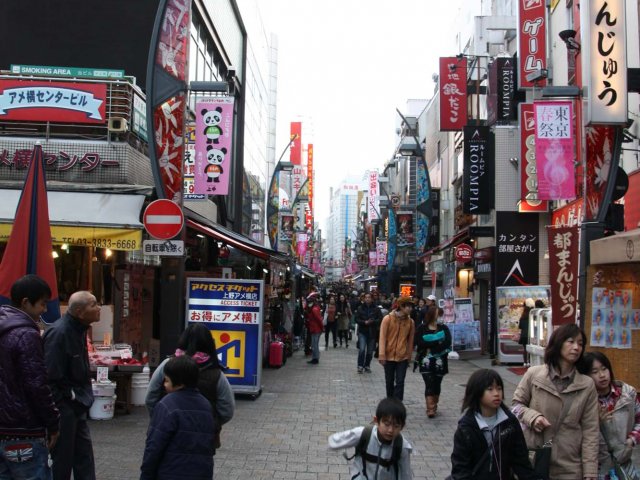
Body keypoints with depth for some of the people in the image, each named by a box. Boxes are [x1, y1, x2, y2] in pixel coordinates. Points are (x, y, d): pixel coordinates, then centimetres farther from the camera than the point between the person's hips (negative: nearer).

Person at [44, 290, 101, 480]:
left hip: (76, 405, 9)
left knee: (84, 455, 16)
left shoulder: (78, 328, 5)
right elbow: (51, 376, -25)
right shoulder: (59, 333, -24)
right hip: (64, 407, -9)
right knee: (62, 458, 3)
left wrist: (82, 396, 14)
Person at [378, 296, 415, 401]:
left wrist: (409, 356, 8)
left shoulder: (410, 321, -1)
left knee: (400, 382, -4)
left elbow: (410, 340, 6)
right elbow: (382, 337, -9)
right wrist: (382, 355, -13)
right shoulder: (388, 319, -9)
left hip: (403, 357, 1)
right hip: (389, 356, -1)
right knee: (389, 382, 12)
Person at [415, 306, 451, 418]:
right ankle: (430, 409, -14)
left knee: (437, 384, 8)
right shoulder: (422, 329, 1)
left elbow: (447, 343, -9)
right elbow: (420, 343, -11)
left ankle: (434, 406, 23)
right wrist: (438, 342, -13)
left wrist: (430, 347, -17)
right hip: (426, 361, -2)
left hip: (440, 361, 2)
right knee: (429, 384, -11)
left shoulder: (444, 328, 5)